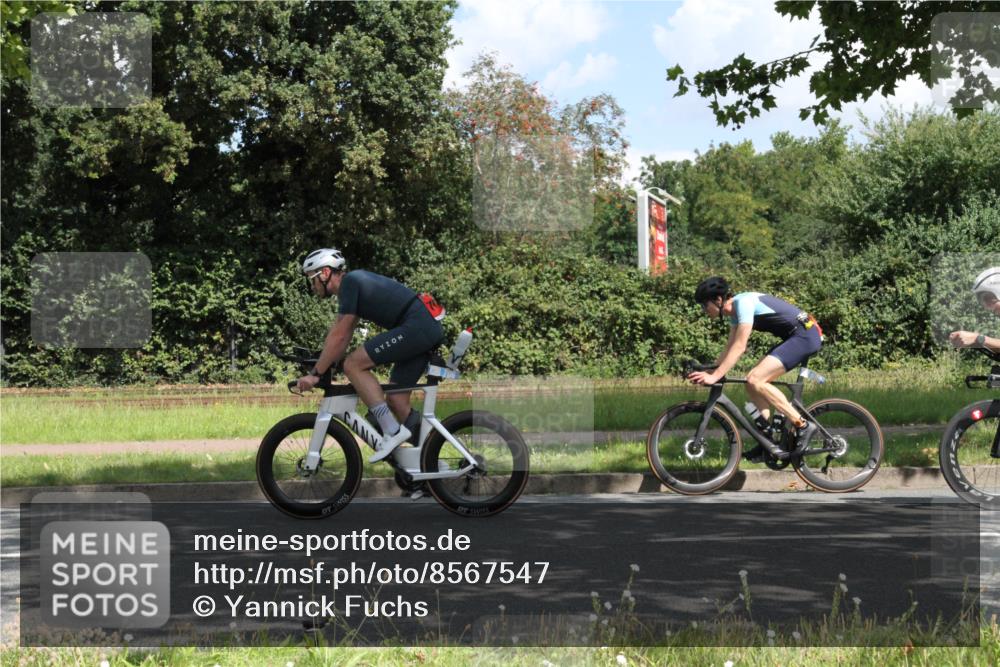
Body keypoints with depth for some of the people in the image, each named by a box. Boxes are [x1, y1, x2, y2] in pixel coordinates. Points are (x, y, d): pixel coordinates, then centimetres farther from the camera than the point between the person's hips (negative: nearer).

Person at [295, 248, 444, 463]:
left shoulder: (349, 283, -8)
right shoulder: (356, 282, 21)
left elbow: (339, 336, -11)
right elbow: (341, 336, 23)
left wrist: (315, 374, -6)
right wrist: (321, 368, 20)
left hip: (415, 327, -10)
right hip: (430, 329, 10)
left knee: (353, 364, -12)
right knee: (396, 401, 11)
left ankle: (392, 431, -13)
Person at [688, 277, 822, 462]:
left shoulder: (744, 302, -17)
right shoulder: (735, 311, 12)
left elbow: (739, 347, -23)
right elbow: (730, 349, 17)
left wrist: (715, 376, -25)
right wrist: (707, 371, 8)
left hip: (806, 335, -10)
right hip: (796, 337, 10)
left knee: (755, 380, -19)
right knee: (753, 383, 6)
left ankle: (802, 425, -14)